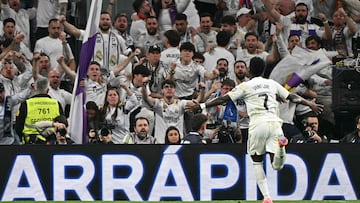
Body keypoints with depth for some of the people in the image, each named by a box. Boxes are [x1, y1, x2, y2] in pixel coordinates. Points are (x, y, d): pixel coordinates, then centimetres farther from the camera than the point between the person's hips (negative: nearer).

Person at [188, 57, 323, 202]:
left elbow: (224, 99, 5)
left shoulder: (245, 86, 7)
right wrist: (310, 104, 40)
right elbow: (292, 97, 26)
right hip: (274, 122, 3)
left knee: (257, 162, 12)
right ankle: (280, 145, -34)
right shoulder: (272, 84, 18)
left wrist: (202, 106, 12)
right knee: (276, 166, -1)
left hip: (258, 124, -2)